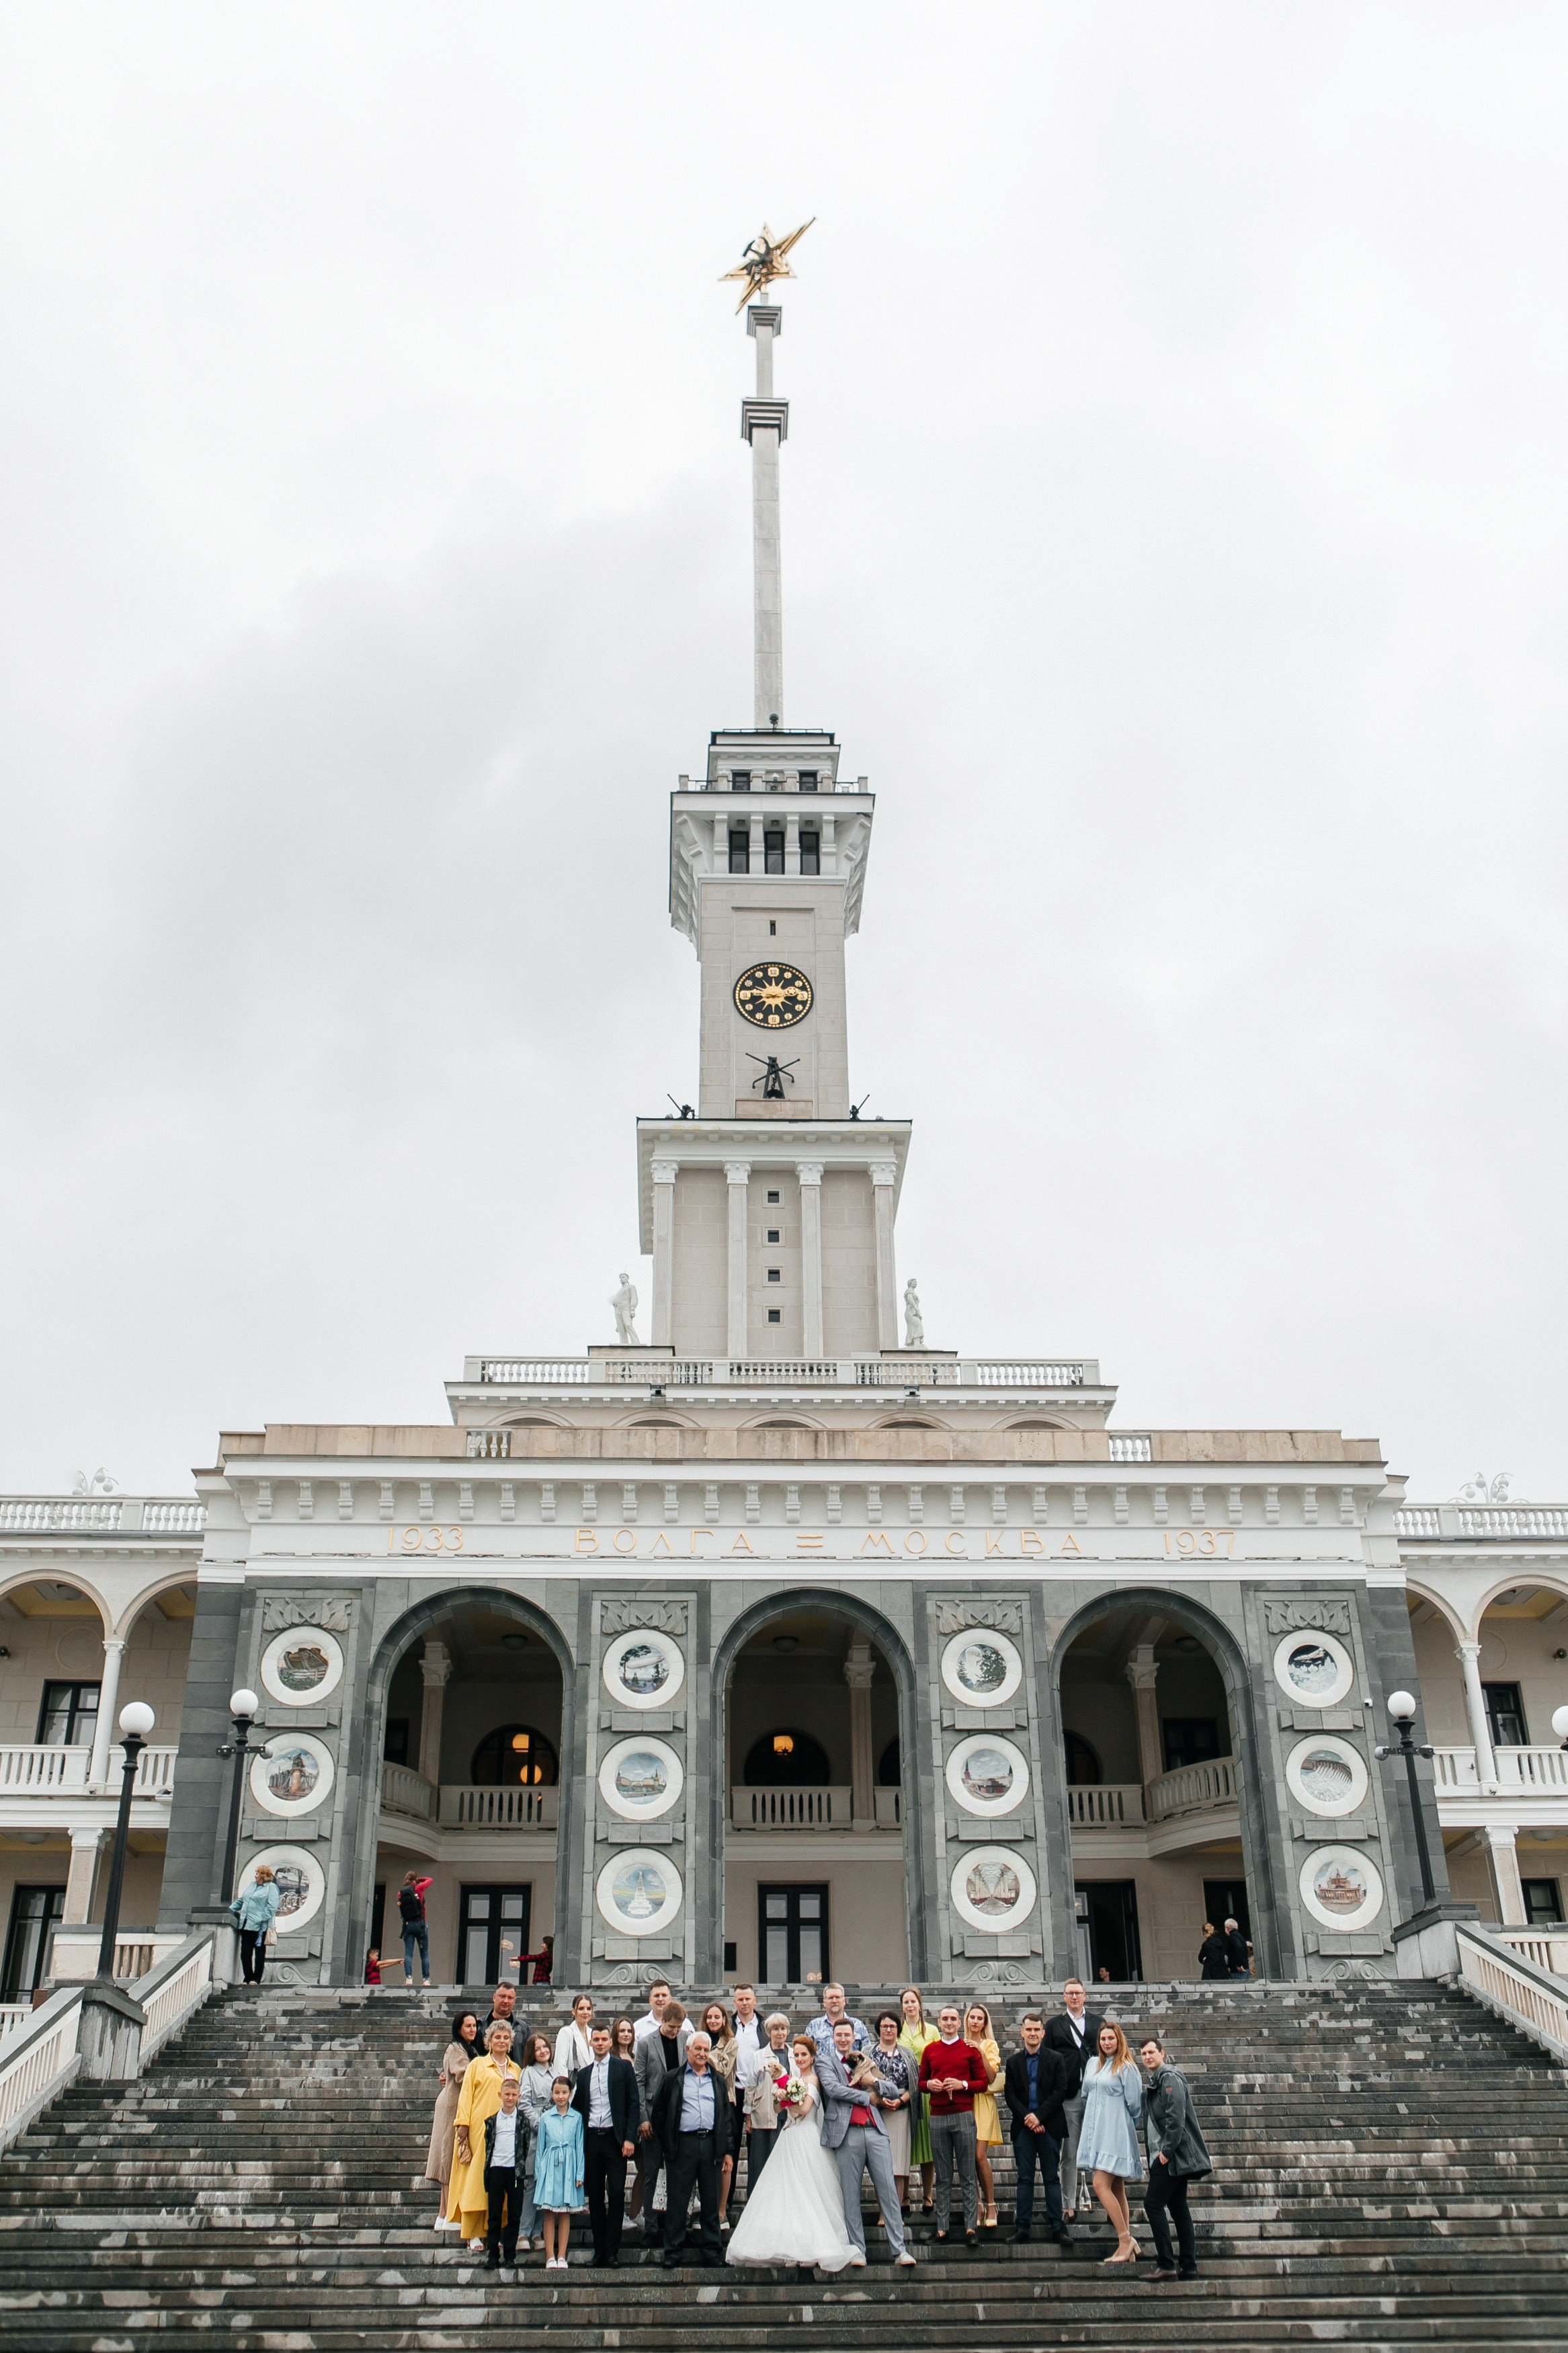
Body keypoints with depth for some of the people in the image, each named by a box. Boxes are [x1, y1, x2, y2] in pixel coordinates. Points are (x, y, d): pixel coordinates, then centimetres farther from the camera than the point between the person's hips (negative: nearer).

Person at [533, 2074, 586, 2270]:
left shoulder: (577, 2117, 3)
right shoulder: (545, 2118, 5)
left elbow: (580, 2146, 4)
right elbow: (541, 2147, 9)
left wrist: (580, 2174, -1)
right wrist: (538, 2173, 4)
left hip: (569, 2166, 0)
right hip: (550, 2166, 0)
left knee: (565, 2213, 3)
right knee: (549, 2213, -1)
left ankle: (561, 2256, 6)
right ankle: (550, 2257, 1)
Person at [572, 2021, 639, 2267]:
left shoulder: (624, 2067, 2)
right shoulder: (584, 2074, 13)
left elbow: (633, 2104, -2)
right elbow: (577, 2107, 15)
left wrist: (629, 2138, -10)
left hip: (615, 2138, -4)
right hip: (591, 2139, 4)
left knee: (616, 2195, -6)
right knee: (595, 2197, 7)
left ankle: (611, 2251, 0)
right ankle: (599, 2249, 14)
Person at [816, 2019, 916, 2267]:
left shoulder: (865, 2060, 20)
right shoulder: (825, 2061, 9)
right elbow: (832, 2088, -9)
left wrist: (874, 2081, -3)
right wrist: (867, 2097, -5)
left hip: (875, 2130, 3)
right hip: (847, 2133, -3)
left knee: (888, 2190, -2)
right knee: (851, 2195, 0)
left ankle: (900, 2249, 1)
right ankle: (857, 2250, 8)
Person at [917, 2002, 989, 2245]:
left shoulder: (970, 2049, 5)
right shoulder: (930, 2050, 12)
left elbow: (984, 2081, 5)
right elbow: (921, 2082, 18)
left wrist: (963, 2084, -10)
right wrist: (929, 2085, -4)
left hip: (964, 2115, -2)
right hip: (938, 2117, 2)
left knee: (968, 2175, -2)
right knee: (943, 2177, 4)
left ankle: (971, 2228, 0)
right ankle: (942, 2228, 6)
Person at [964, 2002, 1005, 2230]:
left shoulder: (989, 2045, 5)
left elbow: (991, 2077, -7)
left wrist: (980, 2053, -15)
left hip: (983, 2103, -3)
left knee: (980, 2156, -12)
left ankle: (991, 2206, -2)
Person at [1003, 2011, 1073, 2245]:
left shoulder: (1056, 2059, 3)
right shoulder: (1013, 2062, 9)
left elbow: (1061, 2091, -4)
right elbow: (1009, 2095, 5)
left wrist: (1039, 2116, -11)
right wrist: (1027, 2118, -9)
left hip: (1049, 2126, -2)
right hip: (1023, 2127, 2)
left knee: (1052, 2178, 2)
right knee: (1025, 2178, 4)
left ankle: (1057, 2226, 6)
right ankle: (1022, 2226, 8)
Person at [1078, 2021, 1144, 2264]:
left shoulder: (1126, 2067, -8)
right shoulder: (1093, 2063, 11)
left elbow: (1134, 2104, -7)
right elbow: (1086, 2095, 20)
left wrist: (1120, 2123, 5)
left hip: (1115, 2133, -7)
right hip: (1095, 2131, 7)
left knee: (1101, 2185, -15)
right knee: (1117, 2189, 9)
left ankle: (1126, 2239, -7)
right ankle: (1128, 2247, 13)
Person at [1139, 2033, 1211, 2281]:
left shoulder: (1170, 2078, -13)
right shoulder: (1156, 2081, 17)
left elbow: (1176, 2118, -22)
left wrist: (1166, 2151, -21)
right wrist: (1163, 2152, 15)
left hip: (1173, 2154, -10)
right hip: (1172, 2155, 10)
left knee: (1153, 2203, -9)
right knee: (1178, 2206, 10)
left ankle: (1166, 2265, -8)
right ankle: (1189, 2265, 13)